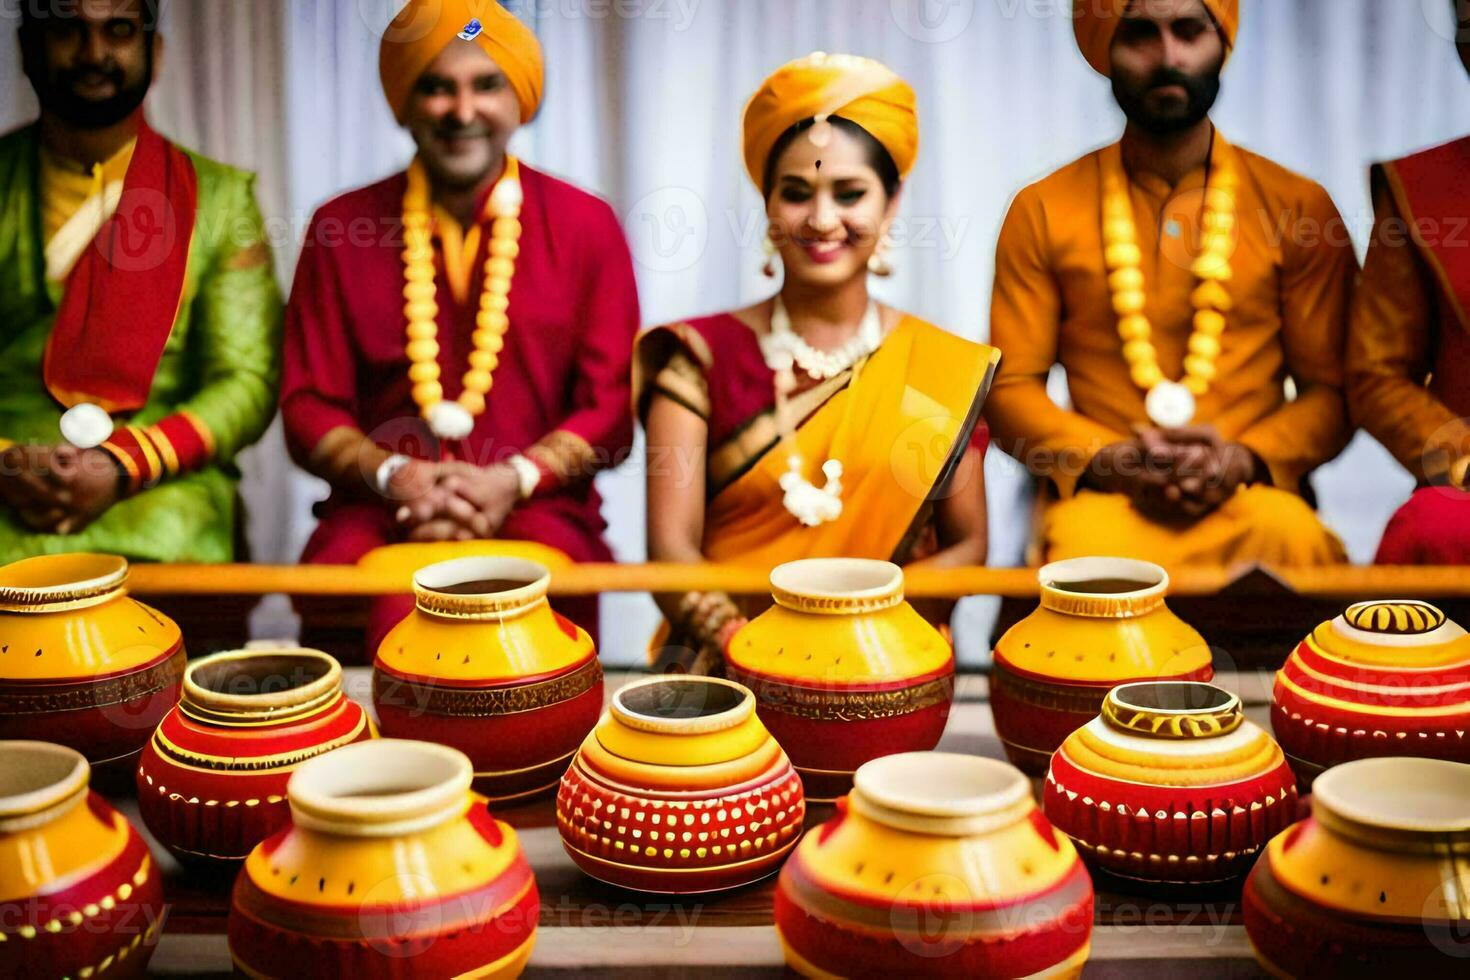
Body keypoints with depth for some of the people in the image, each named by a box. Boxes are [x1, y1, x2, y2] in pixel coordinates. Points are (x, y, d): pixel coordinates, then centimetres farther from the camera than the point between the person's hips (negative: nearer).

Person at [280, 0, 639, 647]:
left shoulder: (585, 225, 9)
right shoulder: (341, 229, 10)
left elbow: (611, 407, 6)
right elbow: (309, 406, 9)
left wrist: (514, 479, -12)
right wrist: (393, 476, -11)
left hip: (536, 509, 0)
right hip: (379, 511, 1)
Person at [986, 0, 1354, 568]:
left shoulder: (1297, 204, 11)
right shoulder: (1042, 210, 9)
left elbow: (1333, 387, 10)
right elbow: (1010, 388, 8)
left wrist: (1246, 458, -10)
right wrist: (1107, 458, -11)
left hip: (1248, 496, 2)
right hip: (1101, 497, -1)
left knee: (1291, 536, -34)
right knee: (1090, 558, -37)